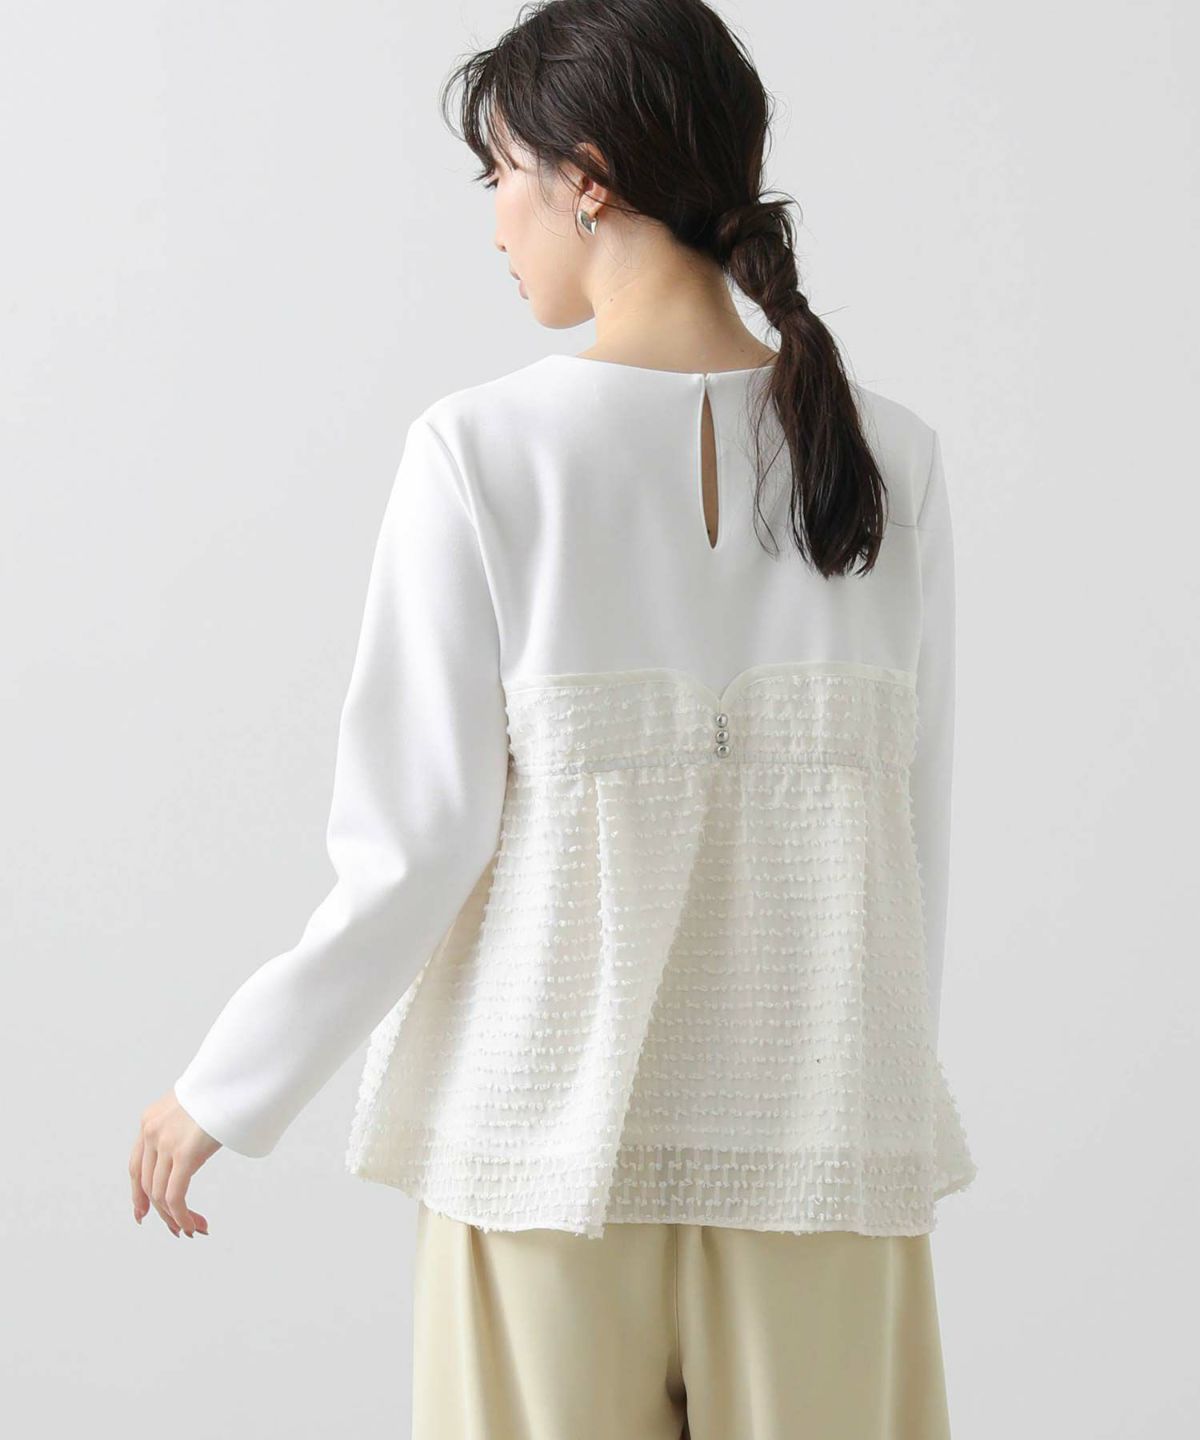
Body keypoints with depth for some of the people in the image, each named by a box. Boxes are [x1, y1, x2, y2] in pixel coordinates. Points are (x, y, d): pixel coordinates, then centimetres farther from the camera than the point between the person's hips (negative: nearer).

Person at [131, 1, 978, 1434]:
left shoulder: (484, 450, -10)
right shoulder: (892, 457, -1)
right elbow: (916, 828, 3)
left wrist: (225, 1092, 4)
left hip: (556, 1139, -2)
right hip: (824, 1142, 2)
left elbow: (416, 848, -9)